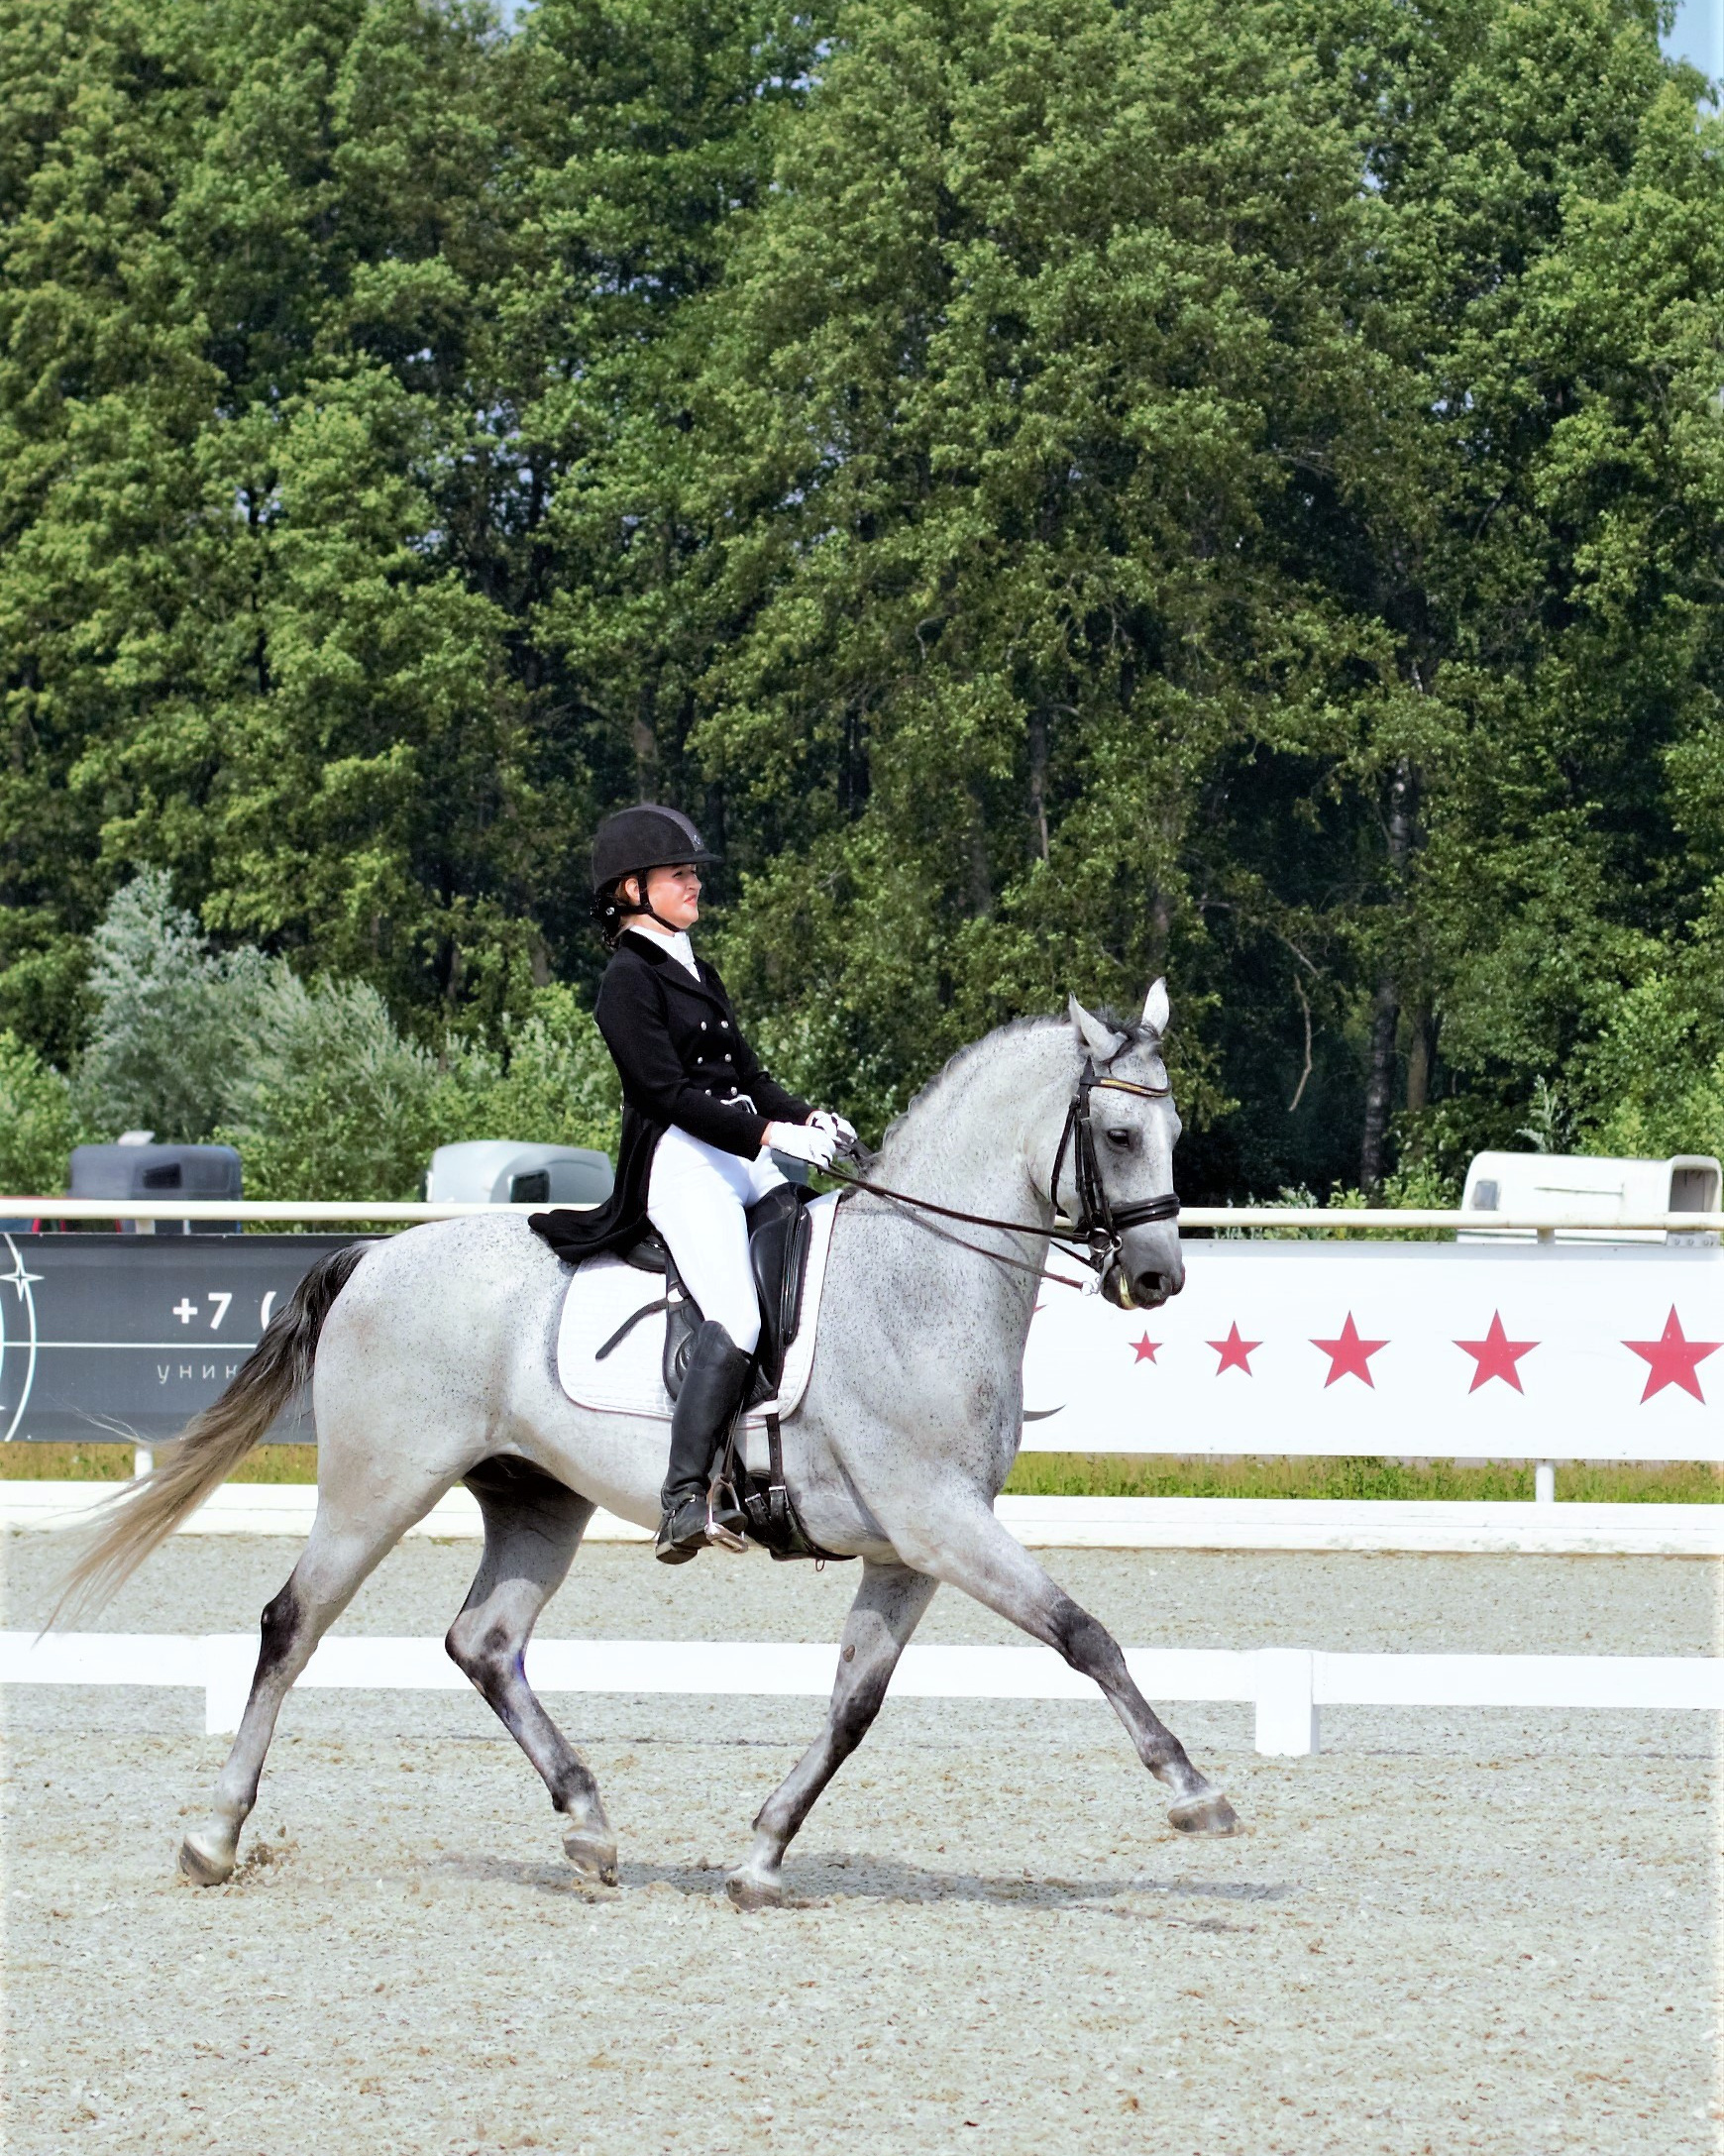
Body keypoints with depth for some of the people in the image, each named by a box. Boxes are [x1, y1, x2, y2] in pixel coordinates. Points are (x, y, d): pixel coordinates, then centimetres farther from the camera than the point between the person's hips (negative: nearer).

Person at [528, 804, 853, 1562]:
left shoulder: (696, 972, 21)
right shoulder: (629, 979, -6)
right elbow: (666, 1091, -14)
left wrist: (807, 1117, 2)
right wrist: (771, 1134, -21)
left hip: (745, 1157, 9)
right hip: (679, 1160, -9)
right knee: (736, 1315, -27)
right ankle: (684, 1498, -32)